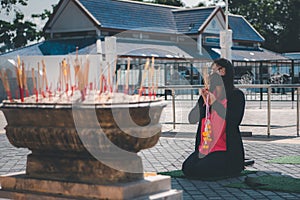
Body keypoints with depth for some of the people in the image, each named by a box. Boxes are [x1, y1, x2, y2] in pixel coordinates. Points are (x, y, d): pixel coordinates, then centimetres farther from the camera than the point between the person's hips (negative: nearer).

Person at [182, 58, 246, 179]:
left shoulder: (236, 95, -2)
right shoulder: (206, 94, 14)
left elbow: (233, 121, -17)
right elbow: (192, 119, 5)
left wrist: (215, 102, -15)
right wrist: (205, 103, -10)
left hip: (226, 151, -5)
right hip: (204, 148, 5)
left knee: (196, 171, -24)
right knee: (187, 168, -20)